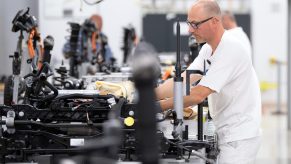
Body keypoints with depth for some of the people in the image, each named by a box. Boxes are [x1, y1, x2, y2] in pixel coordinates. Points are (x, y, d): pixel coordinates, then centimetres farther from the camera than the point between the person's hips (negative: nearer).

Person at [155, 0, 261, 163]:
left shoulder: (231, 49, -21)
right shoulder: (208, 49, 10)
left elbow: (199, 94, -24)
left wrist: (157, 106, -19)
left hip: (239, 136, -9)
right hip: (227, 133, 9)